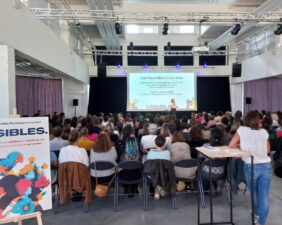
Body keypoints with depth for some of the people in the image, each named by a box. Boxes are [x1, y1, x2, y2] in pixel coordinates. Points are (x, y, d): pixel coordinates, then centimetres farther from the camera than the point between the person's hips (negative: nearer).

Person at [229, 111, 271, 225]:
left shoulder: (241, 130, -1)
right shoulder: (264, 132, 7)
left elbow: (231, 145, 0)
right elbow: (268, 150, 15)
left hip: (251, 167, -1)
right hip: (266, 166, 2)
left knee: (254, 192, 21)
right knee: (264, 194, 6)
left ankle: (257, 212, 43)